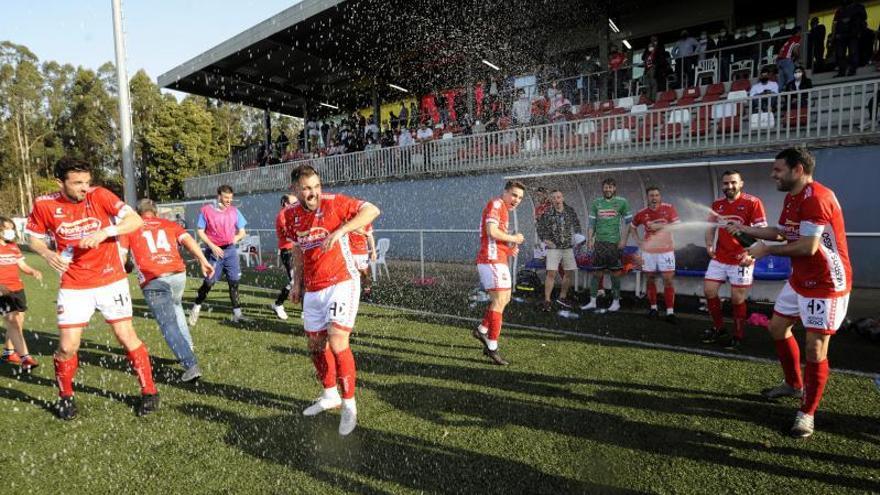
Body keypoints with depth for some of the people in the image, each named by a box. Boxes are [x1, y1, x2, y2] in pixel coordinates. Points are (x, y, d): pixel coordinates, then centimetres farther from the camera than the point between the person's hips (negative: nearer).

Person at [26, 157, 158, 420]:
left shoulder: (99, 195, -11)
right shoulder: (44, 205, -6)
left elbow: (136, 220, -16)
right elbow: (34, 238, 10)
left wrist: (105, 232, -30)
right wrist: (48, 254, -11)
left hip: (111, 280, -1)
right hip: (74, 285, 2)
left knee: (126, 336, 1)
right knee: (67, 346, 1)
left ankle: (149, 391, 16)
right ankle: (65, 396, 30)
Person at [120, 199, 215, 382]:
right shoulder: (169, 224, 19)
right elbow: (187, 239, 4)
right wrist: (203, 261, -3)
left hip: (153, 282, -3)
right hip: (178, 275, 3)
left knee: (169, 325, -1)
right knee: (176, 308, 31)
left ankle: (191, 365, -12)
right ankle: (187, 348, 27)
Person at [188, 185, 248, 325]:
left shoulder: (234, 211, 6)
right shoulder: (206, 210, -3)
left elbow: (242, 231, 11)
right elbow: (200, 232, -1)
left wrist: (237, 237, -11)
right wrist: (212, 246, -12)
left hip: (230, 250, 3)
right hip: (214, 250, -3)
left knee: (234, 281, 1)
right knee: (209, 281, 2)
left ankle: (237, 313, 8)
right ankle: (196, 307, 26)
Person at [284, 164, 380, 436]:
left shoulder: (333, 202, -13)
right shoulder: (291, 216, 4)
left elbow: (372, 210, -20)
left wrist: (340, 231, -29)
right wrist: (297, 283, 18)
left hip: (342, 284, -6)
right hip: (313, 290, 7)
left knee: (337, 344, -14)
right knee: (316, 346, 15)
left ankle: (349, 405, 6)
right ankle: (330, 395, 37)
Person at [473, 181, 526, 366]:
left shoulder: (502, 208, 22)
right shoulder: (496, 204, -9)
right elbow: (492, 231, -23)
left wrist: (509, 249, 11)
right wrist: (513, 238, -10)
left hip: (496, 259, 10)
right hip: (492, 260, -10)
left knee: (504, 298, 17)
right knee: (499, 301, -8)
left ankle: (482, 330, 22)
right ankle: (492, 347, -3)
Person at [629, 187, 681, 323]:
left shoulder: (669, 208, -7)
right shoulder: (642, 213, 0)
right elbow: (632, 227, 17)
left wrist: (660, 226, -22)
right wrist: (638, 241, 6)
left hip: (666, 250, -2)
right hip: (648, 250, 3)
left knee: (668, 279, -4)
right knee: (650, 279, 9)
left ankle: (670, 312, 0)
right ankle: (653, 308, 22)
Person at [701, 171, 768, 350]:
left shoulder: (753, 202, -10)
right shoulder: (717, 204, 7)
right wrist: (709, 245, -2)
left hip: (741, 260, -5)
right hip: (719, 258, 5)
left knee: (737, 299, 2)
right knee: (709, 290, 6)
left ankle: (738, 336, 20)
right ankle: (718, 328, 25)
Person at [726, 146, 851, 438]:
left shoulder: (816, 197, -23)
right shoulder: (792, 197, 8)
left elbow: (808, 247, -28)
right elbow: (783, 233, 16)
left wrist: (766, 250, -16)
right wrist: (745, 230, 8)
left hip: (826, 284, -10)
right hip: (799, 280, 10)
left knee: (815, 349, -3)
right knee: (777, 328, 18)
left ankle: (807, 413, 14)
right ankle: (794, 385, 38)